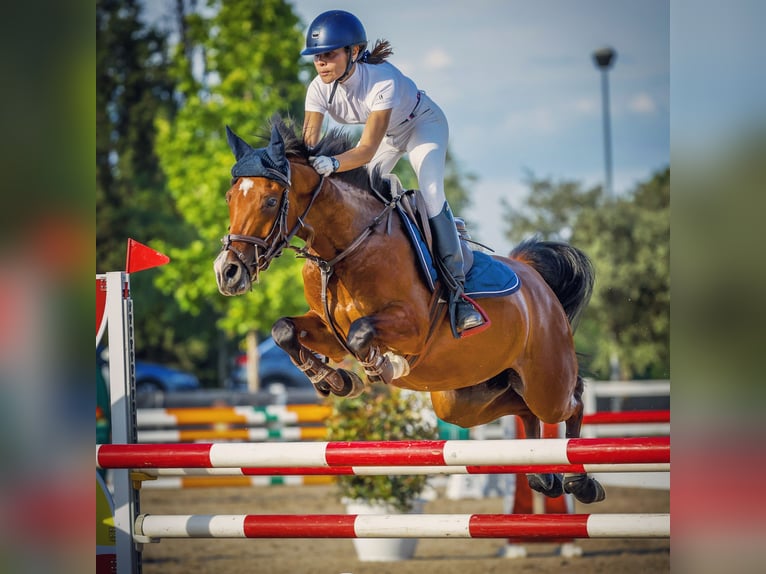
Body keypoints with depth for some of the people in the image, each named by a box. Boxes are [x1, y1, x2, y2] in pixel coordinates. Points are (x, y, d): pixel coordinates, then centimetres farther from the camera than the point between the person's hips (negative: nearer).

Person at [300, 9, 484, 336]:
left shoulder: (383, 80, -41)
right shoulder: (320, 89, -25)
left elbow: (368, 149, -46)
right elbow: (308, 142, -27)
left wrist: (333, 163, -65)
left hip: (423, 125, -6)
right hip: (384, 132, 6)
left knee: (432, 198, -23)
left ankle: (456, 292, -21)